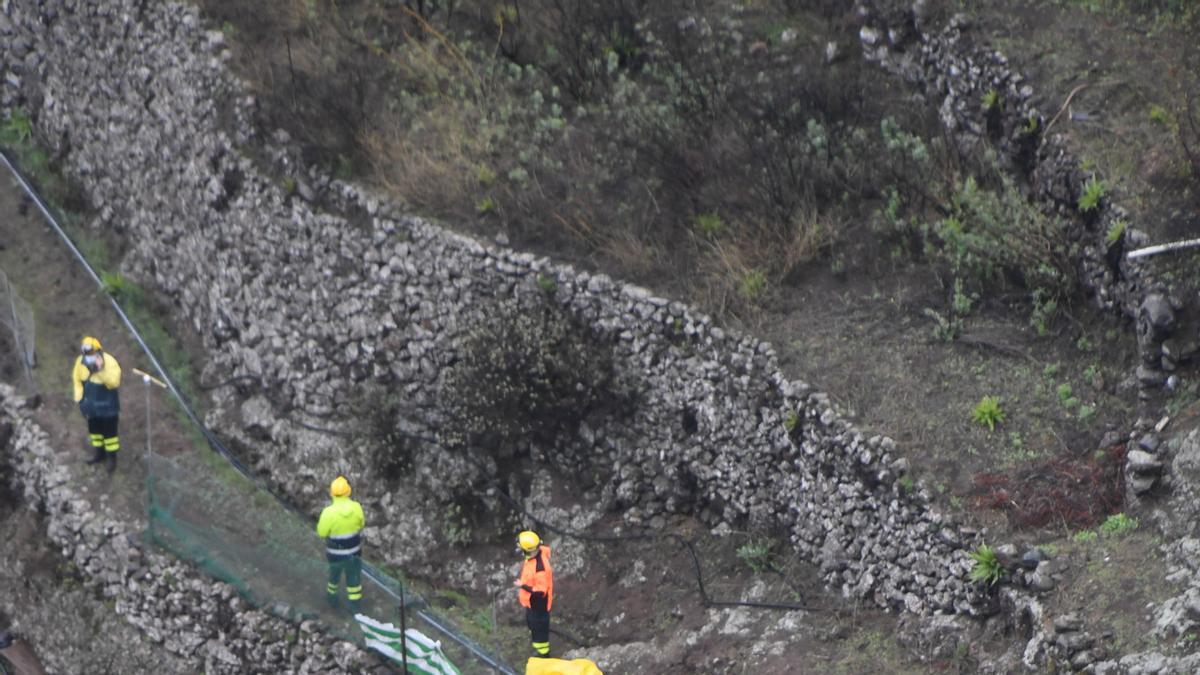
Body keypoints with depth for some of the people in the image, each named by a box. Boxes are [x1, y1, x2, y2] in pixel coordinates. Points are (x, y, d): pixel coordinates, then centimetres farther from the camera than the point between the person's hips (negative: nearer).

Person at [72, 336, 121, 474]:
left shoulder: (109, 362, -27)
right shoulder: (80, 361, -10)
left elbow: (114, 382, -36)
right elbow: (77, 379, 6)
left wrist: (101, 370, -46)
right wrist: (79, 398, 2)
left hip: (107, 406, -5)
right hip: (91, 404, 5)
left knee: (109, 431, 5)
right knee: (94, 430, 21)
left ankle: (111, 457, 21)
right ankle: (99, 453, 41)